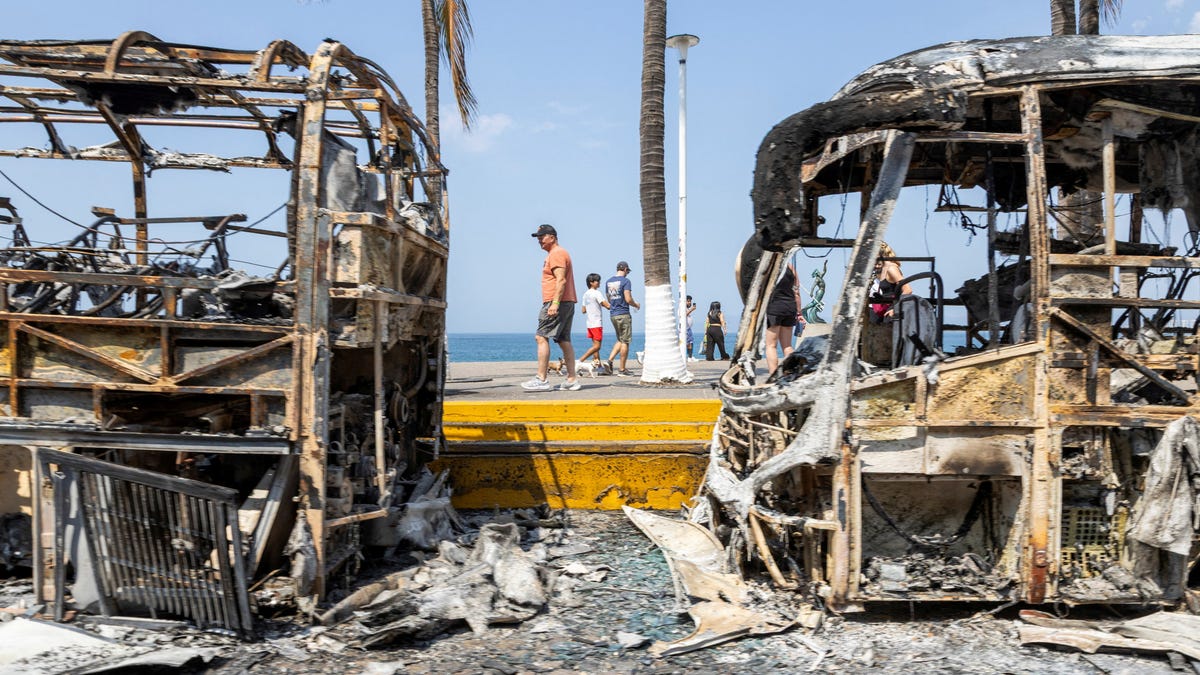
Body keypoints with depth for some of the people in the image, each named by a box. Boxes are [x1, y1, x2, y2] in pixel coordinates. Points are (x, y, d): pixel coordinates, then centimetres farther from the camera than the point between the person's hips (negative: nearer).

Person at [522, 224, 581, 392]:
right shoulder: (559, 253, 24)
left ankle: (541, 380, -16)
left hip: (556, 303, -11)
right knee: (564, 341, 8)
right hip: (567, 303, 11)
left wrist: (555, 303, -26)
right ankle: (571, 380, 7)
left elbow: (561, 280, -19)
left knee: (541, 337, -12)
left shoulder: (556, 254, -8)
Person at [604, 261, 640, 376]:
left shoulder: (608, 282, 12)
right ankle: (622, 369, 2)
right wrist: (636, 305, 2)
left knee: (620, 340, 18)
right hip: (623, 314, -7)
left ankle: (609, 361, 2)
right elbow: (628, 299, -16)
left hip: (612, 315, 7)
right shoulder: (625, 281, -9)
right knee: (625, 341, 0)